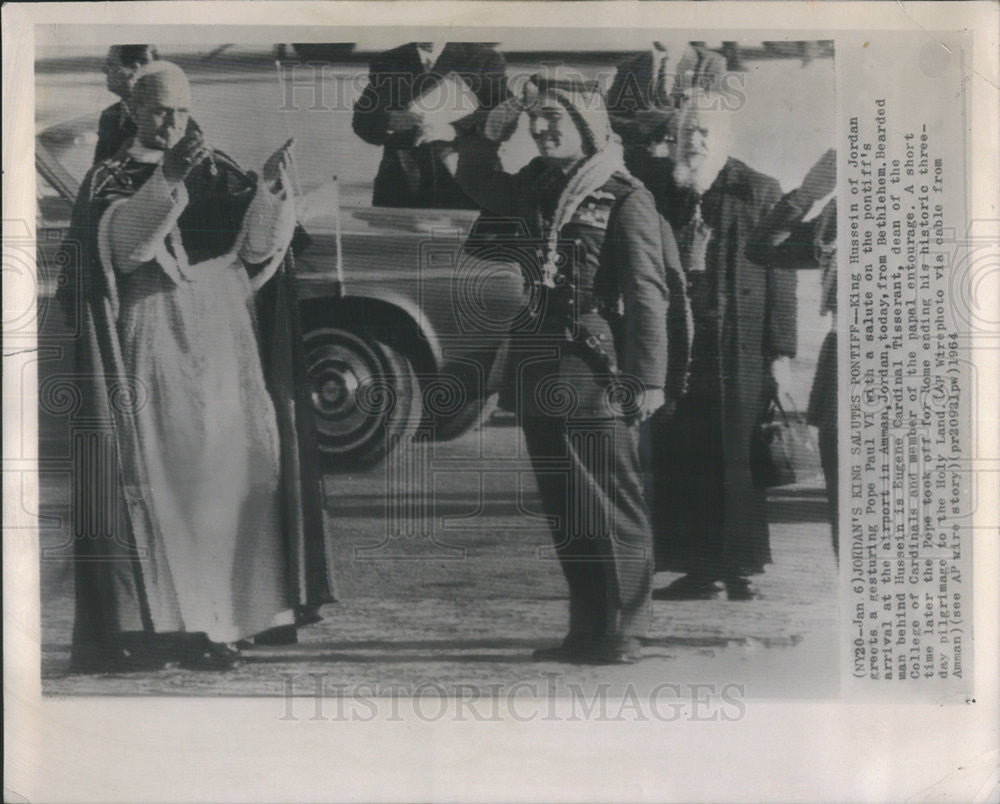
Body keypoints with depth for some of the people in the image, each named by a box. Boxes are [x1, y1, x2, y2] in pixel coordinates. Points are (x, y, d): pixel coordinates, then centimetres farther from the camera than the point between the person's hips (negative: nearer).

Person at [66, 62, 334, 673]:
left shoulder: (217, 171, 14)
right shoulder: (111, 178, 6)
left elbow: (255, 240, 0)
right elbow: (121, 238, -15)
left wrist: (271, 188, -18)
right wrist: (167, 178, -29)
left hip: (218, 345, 3)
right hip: (149, 347, -3)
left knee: (224, 472, -1)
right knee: (156, 472, -7)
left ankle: (211, 618, 6)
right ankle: (152, 619, -2)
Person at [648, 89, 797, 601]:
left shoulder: (759, 193, 1)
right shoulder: (663, 195, 11)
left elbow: (780, 276, -1)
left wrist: (780, 352, -6)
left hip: (739, 352, -3)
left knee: (737, 459, 1)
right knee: (679, 460, 4)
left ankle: (740, 568, 13)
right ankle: (697, 568, 14)